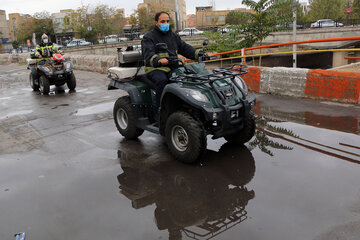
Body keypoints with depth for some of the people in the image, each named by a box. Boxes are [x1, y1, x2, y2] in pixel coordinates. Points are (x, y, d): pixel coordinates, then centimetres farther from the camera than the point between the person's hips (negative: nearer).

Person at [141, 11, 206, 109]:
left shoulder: (174, 36, 22)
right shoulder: (148, 37, 1)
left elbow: (185, 48, 18)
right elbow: (148, 54, -16)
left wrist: (198, 53, -1)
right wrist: (159, 60, -39)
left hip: (172, 68, 5)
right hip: (155, 69, -5)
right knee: (162, 80, -36)